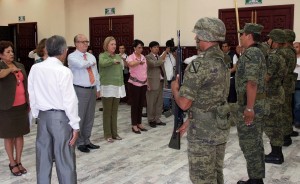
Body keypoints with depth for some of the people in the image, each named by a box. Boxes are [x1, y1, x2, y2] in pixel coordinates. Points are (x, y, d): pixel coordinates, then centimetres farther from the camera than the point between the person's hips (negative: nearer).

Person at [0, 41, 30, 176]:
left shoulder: (20, 66, 10)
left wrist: (29, 102, 14)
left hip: (21, 106, 5)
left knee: (20, 134, 11)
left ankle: (18, 161, 24)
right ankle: (12, 163, 20)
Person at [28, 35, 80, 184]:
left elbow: (32, 95, 7)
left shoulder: (35, 69, 0)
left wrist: (36, 115, 18)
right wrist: (75, 125, -8)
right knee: (65, 159, 4)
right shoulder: (64, 71, -15)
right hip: (61, 117, -5)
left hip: (43, 116, 5)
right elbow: (70, 101, -15)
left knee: (43, 157, 15)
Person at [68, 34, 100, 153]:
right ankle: (80, 143, 12)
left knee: (90, 117, 12)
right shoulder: (72, 56, -7)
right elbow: (81, 65, -28)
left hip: (92, 89, 6)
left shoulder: (91, 57, 14)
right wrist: (91, 62, -8)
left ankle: (87, 141, 24)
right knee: (79, 117, 0)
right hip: (80, 90, -6)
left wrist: (98, 88, 12)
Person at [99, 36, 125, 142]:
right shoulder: (102, 55, -4)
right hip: (107, 87, -5)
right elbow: (102, 63, -29)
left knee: (114, 112, 11)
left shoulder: (118, 56, 14)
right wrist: (114, 60, -15)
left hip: (118, 87, 5)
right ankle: (107, 134, 9)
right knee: (107, 112, 1)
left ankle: (114, 133, 19)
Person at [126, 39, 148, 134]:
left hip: (143, 84, 6)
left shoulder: (144, 57, 10)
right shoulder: (131, 57, -10)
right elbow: (131, 63, -36)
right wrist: (140, 61, -19)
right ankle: (134, 125, 8)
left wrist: (148, 82, 14)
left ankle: (139, 123, 22)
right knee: (135, 104, 0)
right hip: (134, 84, -6)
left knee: (141, 104, 11)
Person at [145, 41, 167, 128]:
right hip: (153, 83, -7)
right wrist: (162, 61, -9)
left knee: (159, 103, 11)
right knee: (151, 103, 1)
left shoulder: (159, 58, 19)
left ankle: (157, 119, 20)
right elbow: (154, 64, -24)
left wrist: (165, 81, 13)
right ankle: (151, 120, 11)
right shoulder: (148, 57, -4)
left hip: (160, 82, 7)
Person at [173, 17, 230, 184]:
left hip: (203, 132, -9)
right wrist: (190, 121, 20)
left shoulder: (199, 65, -21)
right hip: (221, 128, 9)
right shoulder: (223, 62, 8)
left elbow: (184, 104, -21)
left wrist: (174, 88, 0)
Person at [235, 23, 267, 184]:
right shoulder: (257, 52, 16)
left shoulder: (251, 53, -16)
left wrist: (249, 108, -25)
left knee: (248, 143, -2)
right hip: (258, 103, 10)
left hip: (250, 105, -10)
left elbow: (252, 82, -24)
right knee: (256, 143, 15)